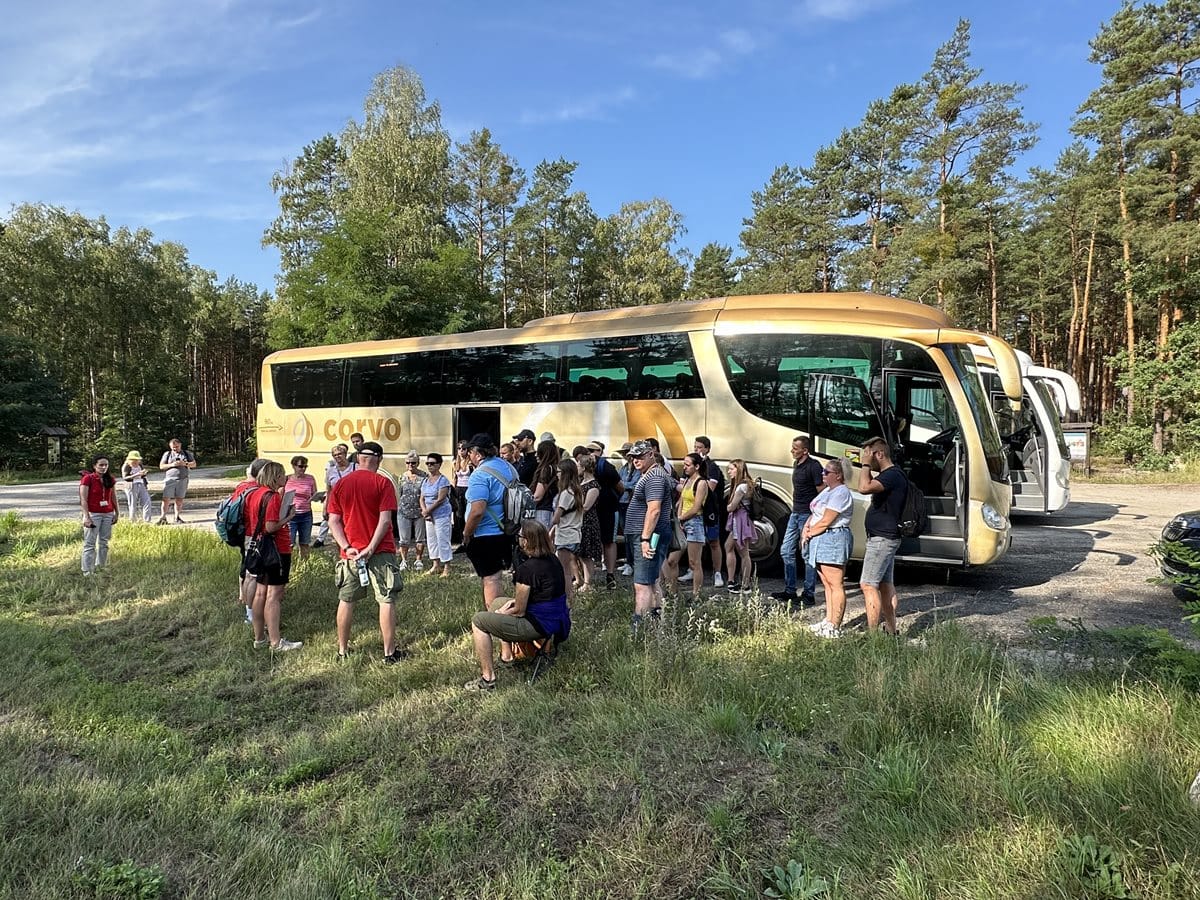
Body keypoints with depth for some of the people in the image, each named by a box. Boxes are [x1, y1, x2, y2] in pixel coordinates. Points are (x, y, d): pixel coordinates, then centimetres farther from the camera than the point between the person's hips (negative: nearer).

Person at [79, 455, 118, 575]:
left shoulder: (110, 479, 7)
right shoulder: (88, 479, -9)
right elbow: (83, 499, -12)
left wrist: (117, 513, 12)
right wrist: (87, 517, -18)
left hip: (108, 514, 5)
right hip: (93, 514, -5)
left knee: (104, 542, 10)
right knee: (90, 544, -3)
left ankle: (101, 566, 19)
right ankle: (87, 571, 1)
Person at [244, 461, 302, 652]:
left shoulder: (253, 494, 9)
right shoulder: (273, 496, -17)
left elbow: (248, 522, 14)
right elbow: (271, 527, -24)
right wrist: (289, 517, -10)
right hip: (277, 550, -9)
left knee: (261, 593, 14)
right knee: (274, 595, -6)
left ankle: (259, 638, 23)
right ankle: (276, 642, -1)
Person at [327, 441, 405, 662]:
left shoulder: (340, 484, 5)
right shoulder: (383, 483, -7)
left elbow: (333, 521, 0)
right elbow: (385, 520, -15)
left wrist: (347, 547, -5)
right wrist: (370, 549, -14)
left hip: (350, 552, 4)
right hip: (380, 552, -4)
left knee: (346, 601, 15)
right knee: (387, 601, 3)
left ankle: (342, 650, 24)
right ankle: (389, 652, 7)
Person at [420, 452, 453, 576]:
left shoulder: (443, 480, -11)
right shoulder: (425, 481, 11)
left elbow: (440, 499, -17)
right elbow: (422, 499, 9)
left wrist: (427, 511, -13)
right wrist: (424, 511, -8)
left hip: (441, 515, -7)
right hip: (429, 516, 7)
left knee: (443, 540, -6)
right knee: (431, 540, 11)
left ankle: (446, 568, -1)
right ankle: (435, 565, 21)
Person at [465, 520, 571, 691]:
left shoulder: (526, 569, -23)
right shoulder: (553, 560, 3)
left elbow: (519, 611, -16)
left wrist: (499, 613, 3)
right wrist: (515, 600, 8)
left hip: (539, 626, -9)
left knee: (478, 621, 0)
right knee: (497, 602, 26)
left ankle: (488, 678, 0)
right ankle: (506, 656, 32)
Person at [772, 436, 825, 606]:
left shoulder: (814, 466, -14)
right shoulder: (796, 465, 13)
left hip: (808, 515, -9)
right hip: (795, 514, 9)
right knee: (787, 551, 11)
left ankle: (809, 594, 6)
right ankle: (790, 591, 20)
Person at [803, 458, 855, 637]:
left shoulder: (841, 493, -13)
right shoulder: (827, 490, 18)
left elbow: (826, 521, -17)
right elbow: (814, 514, 18)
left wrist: (809, 533, -5)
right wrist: (806, 528, 0)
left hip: (833, 540, -10)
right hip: (821, 541, 10)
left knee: (836, 585, -6)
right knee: (827, 584, 14)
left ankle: (834, 627, -3)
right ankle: (829, 620, 22)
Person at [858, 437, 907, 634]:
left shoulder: (892, 475, -19)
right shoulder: (888, 475, 15)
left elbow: (864, 488, -33)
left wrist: (865, 465, -21)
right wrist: (866, 466, 12)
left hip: (881, 539, -11)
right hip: (886, 538, 11)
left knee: (868, 585, -10)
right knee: (885, 585, 14)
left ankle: (872, 632, -9)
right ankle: (891, 630, 21)